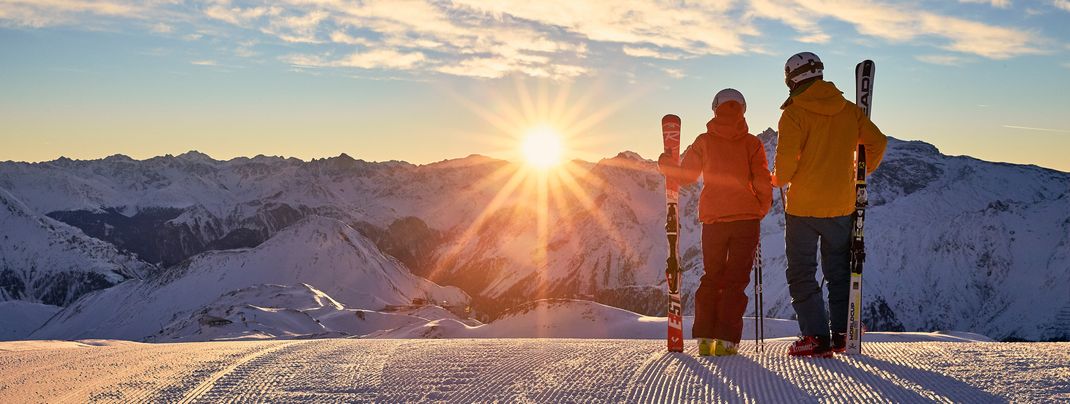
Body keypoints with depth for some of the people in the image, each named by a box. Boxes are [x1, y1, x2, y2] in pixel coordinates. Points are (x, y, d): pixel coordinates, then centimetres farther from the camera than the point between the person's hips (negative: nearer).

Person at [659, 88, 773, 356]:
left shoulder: (704, 141, 2)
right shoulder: (752, 143, 0)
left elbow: (685, 176, 3)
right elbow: (762, 183, -4)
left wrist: (665, 164, 22)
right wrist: (762, 209, 14)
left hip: (713, 219, 1)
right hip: (746, 219, -1)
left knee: (712, 277, 14)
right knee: (736, 279, 3)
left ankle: (705, 337, 7)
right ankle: (725, 340, -5)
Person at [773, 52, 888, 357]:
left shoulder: (794, 113, -12)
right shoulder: (849, 110, 2)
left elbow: (786, 159, -18)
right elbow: (877, 142, 2)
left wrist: (779, 179, 4)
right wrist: (865, 170, 22)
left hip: (803, 206, -5)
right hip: (841, 205, 5)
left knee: (802, 273, 5)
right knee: (839, 271, 18)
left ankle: (816, 336, -1)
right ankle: (840, 333, 18)